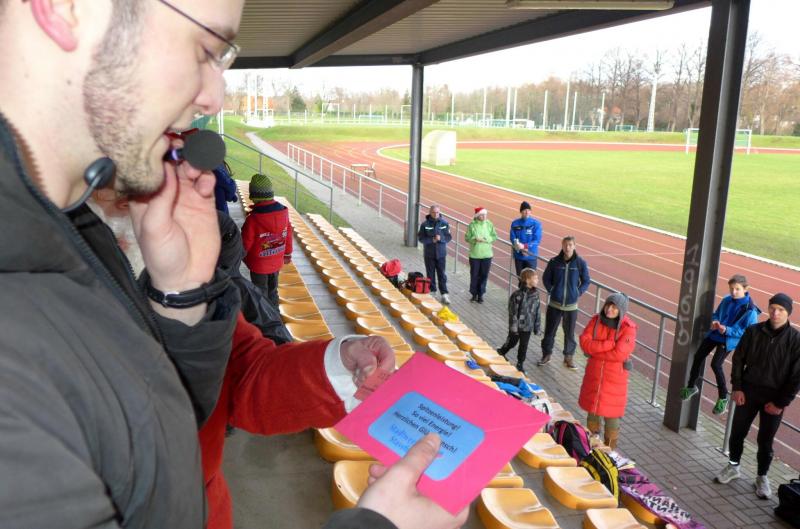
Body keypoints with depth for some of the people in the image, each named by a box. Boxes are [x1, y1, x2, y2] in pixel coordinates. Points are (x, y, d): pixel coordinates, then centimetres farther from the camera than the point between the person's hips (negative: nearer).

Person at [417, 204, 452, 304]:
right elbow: (421, 238, -5)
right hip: (429, 254, 0)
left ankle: (444, 294, 1)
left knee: (442, 274, -1)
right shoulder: (425, 224, -5)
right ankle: (432, 292, 20)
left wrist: (441, 238, -19)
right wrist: (432, 240, -19)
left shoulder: (444, 223, -2)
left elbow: (449, 237, 0)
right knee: (430, 274, 8)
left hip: (441, 253, 0)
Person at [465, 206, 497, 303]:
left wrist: (486, 239, -15)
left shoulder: (489, 224, -1)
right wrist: (475, 239, -22)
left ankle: (480, 294, 19)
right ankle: (474, 294, 22)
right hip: (474, 254, -1)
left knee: (484, 275, 6)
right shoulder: (472, 225, -6)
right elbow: (467, 237, -4)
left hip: (487, 255, 1)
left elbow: (494, 236, 1)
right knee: (474, 275, 7)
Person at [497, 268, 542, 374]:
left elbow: (537, 311, 5)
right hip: (517, 325, -4)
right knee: (512, 342, 15)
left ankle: (520, 363, 28)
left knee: (524, 345, 12)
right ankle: (501, 352, 42)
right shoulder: (518, 295, -22)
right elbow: (513, 312, -17)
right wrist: (513, 327, -15)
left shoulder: (535, 294, -3)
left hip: (528, 326, 4)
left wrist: (537, 326, 8)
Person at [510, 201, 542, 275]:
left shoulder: (536, 224, -7)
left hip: (531, 256, -2)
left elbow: (537, 240, -11)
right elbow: (513, 239, -4)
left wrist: (524, 246, -22)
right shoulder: (515, 223, -2)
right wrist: (522, 249, -18)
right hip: (518, 256, 2)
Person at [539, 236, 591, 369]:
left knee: (570, 333, 9)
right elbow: (546, 278, 7)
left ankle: (569, 358, 26)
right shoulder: (554, 262, -7)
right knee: (549, 330, 10)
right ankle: (546, 355, 27)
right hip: (554, 304, 0)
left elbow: (586, 281, 5)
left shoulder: (580, 263, -7)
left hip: (571, 306, 0)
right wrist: (551, 291, -2)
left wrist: (579, 293, -4)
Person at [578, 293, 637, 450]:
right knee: (592, 409, 17)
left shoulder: (628, 328, -16)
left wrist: (595, 349, -15)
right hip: (594, 373, 4)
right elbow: (584, 342, -14)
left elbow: (619, 354, -24)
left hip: (614, 377, -4)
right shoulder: (596, 320, -4)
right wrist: (609, 344, -22)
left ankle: (609, 449, 23)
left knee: (611, 415, 6)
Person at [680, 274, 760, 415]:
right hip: (715, 334, 6)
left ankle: (723, 397, 6)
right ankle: (691, 386, 29)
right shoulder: (726, 300, -1)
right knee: (698, 356, 8)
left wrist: (727, 330, -24)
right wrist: (714, 321, -9)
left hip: (729, 340, -6)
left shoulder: (750, 310, -17)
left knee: (716, 364, -15)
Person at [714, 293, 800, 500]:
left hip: (774, 398, -2)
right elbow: (738, 359, 2)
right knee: (737, 432, 12)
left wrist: (781, 403, -9)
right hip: (747, 392, 2)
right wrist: (737, 387, -4)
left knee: (765, 440, 9)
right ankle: (733, 466, 34)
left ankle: (762, 477, 30)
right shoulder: (753, 331, -6)